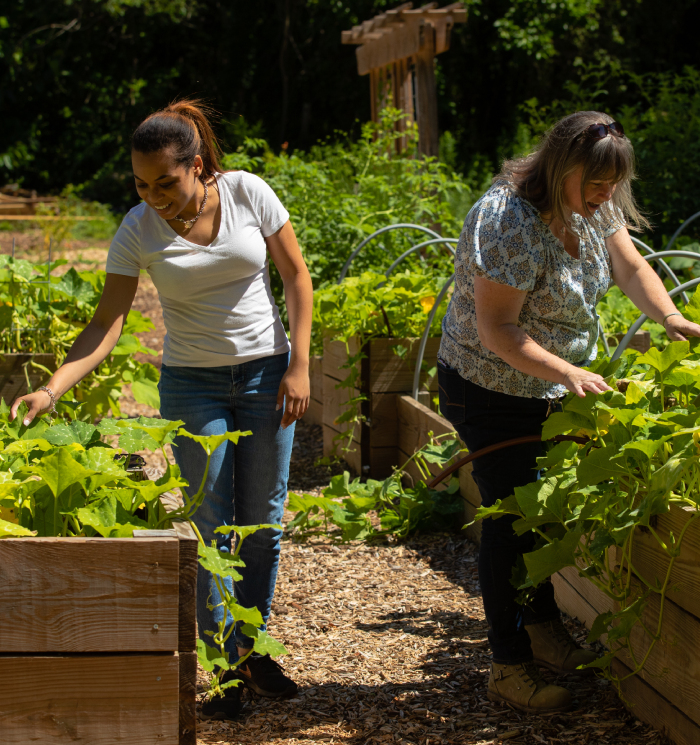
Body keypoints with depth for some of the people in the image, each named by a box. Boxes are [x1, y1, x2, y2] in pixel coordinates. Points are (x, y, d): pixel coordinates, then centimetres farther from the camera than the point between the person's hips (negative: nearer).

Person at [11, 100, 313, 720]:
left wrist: (299, 366, -8)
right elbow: (107, 324, -14)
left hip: (266, 372, 1)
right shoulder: (138, 232, -12)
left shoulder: (248, 193, -12)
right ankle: (225, 667, 8)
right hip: (193, 384, -1)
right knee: (212, 527, -1)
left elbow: (297, 277, -3)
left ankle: (254, 649, 22)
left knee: (262, 522, 6)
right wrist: (52, 389, -27)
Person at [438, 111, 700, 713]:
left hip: (549, 390, 8)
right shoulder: (510, 223, -31)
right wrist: (567, 372, -41)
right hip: (491, 388, -8)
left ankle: (543, 628, 35)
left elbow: (630, 266, 7)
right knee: (510, 518, -3)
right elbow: (497, 330, -31)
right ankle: (509, 667, 6)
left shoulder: (594, 204, -6)